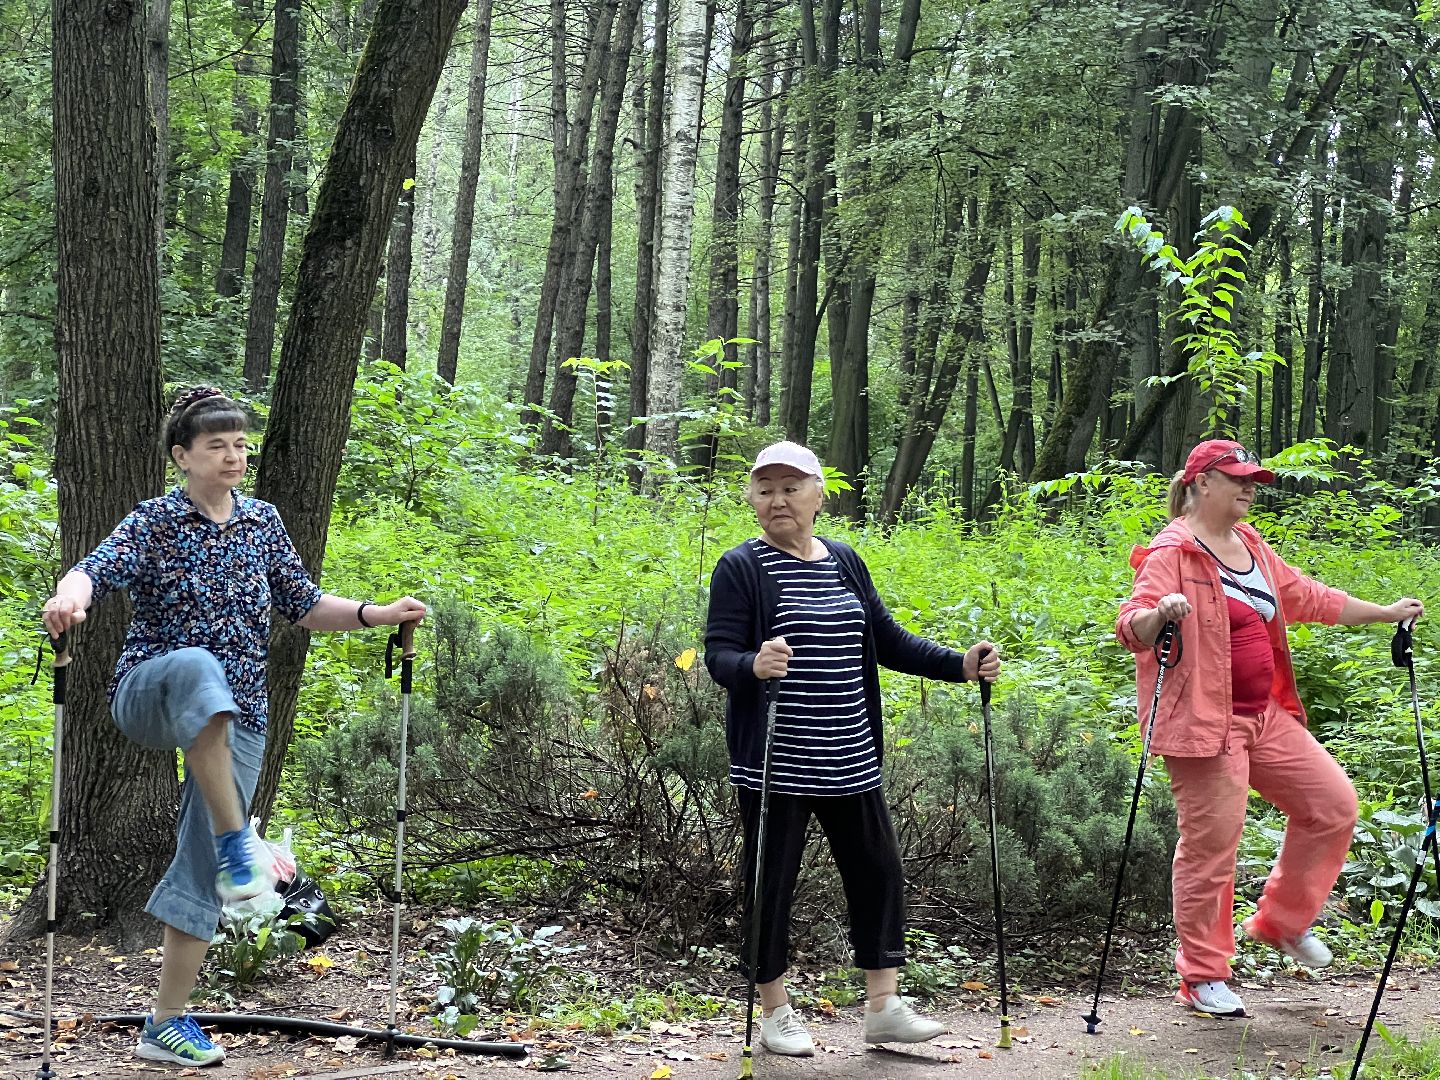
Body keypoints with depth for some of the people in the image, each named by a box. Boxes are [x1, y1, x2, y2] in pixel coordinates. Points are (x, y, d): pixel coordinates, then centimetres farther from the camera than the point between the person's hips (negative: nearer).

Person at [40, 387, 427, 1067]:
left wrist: (376, 615, -2)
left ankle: (165, 1025, 10)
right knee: (197, 667, -40)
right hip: (149, 697, -4)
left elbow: (304, 607, 13)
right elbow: (98, 568, -21)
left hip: (235, 718, 4)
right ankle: (236, 840, -39)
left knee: (202, 872, 0)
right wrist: (70, 597, -45)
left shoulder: (263, 523, 8)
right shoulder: (155, 522, -4)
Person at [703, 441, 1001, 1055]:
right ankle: (775, 1015, 17)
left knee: (879, 871, 7)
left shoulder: (844, 563, 11)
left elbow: (888, 642, 14)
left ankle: (883, 1007, 17)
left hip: (849, 765, 6)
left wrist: (961, 665, 2)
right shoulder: (741, 569, -6)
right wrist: (753, 665, -36)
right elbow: (718, 655, -13)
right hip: (774, 767, -5)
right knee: (772, 884, 3)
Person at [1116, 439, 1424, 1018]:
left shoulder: (1250, 544, 15)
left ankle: (1283, 920, 27)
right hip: (1206, 721, -9)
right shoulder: (1172, 552, -11)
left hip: (1267, 716, 9)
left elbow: (1306, 597, 25)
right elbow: (1130, 626, -22)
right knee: (1210, 844, -4)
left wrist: (1384, 613, 27)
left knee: (1333, 805, 9)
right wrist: (1159, 613, -44)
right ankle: (1202, 977, 9)